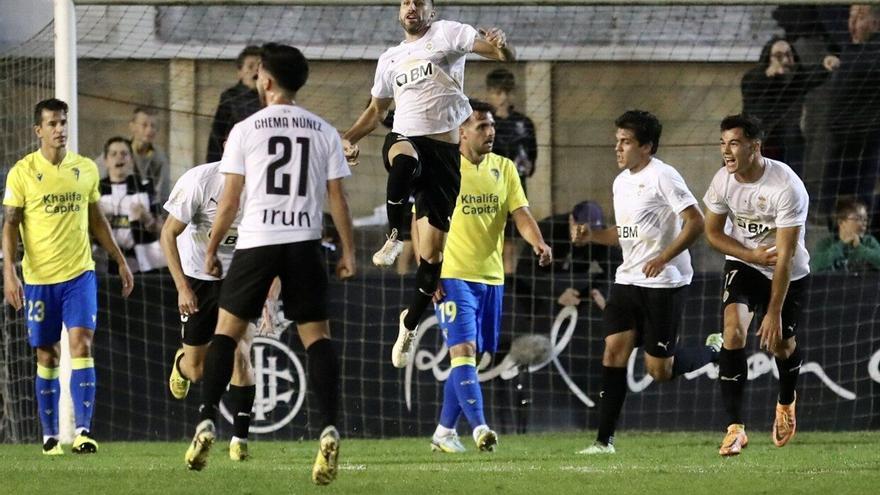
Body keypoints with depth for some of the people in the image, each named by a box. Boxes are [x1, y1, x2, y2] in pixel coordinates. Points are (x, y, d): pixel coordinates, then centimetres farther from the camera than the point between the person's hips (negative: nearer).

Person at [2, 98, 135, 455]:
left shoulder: (86, 169, 7)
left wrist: (120, 261, 18)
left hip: (79, 273, 1)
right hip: (38, 278, -1)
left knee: (81, 344, -13)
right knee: (47, 355, 6)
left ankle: (83, 430, -18)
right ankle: (50, 435, 16)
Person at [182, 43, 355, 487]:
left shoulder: (246, 130, 0)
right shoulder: (324, 132, 6)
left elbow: (230, 200, 0)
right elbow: (337, 198, 3)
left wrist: (211, 249, 9)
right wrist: (348, 252, 10)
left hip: (256, 240, -1)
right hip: (305, 241, 2)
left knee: (226, 330, 11)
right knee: (317, 336, 4)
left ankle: (206, 424, 4)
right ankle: (329, 430, -14)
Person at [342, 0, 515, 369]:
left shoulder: (447, 34, 3)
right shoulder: (390, 59, 18)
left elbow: (504, 55, -8)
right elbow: (376, 109, 31)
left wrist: (500, 45, -33)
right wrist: (349, 138, 14)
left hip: (444, 150, -2)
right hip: (405, 138, 2)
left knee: (432, 253, -2)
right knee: (403, 160, -41)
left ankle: (410, 322, 16)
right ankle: (394, 238, -26)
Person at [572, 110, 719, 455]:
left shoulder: (662, 177, -12)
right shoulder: (621, 183, 14)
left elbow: (696, 222, -17)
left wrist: (663, 258, -23)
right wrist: (591, 236, 7)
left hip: (664, 283, -7)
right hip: (627, 280, 7)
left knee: (658, 369, -4)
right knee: (614, 350, -5)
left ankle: (714, 351, 24)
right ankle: (605, 438, -5)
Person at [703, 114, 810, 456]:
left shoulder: (787, 187, -30)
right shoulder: (723, 181, -16)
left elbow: (785, 256, -29)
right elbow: (712, 233, 0)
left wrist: (774, 313, -29)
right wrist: (752, 255, -17)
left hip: (788, 273, -2)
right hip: (743, 264, 2)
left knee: (781, 345, 6)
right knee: (733, 330, -20)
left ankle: (786, 402, 43)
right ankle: (735, 428, -20)